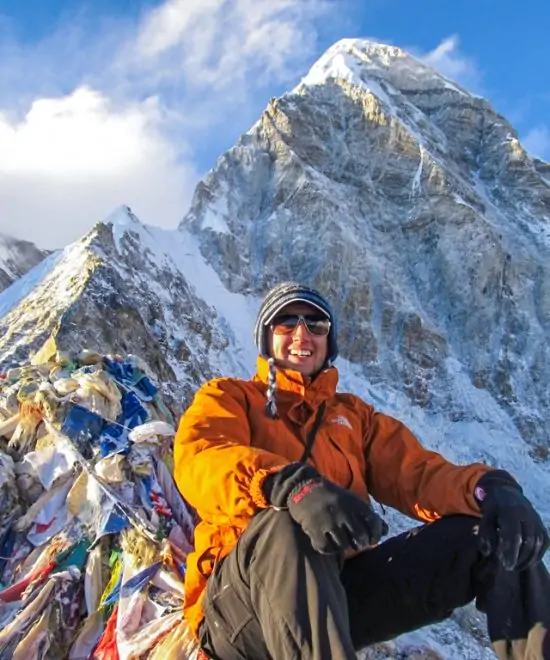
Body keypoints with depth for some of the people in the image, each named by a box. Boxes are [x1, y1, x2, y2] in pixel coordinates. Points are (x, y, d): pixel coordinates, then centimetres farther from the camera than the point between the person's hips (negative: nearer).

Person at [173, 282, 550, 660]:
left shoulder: (355, 414, 23)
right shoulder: (226, 396, 12)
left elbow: (418, 474, 8)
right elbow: (199, 462, -11)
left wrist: (489, 490, -16)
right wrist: (291, 486, -33)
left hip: (343, 589, 4)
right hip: (237, 599, -3)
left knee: (495, 529, -10)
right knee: (283, 525, -39)